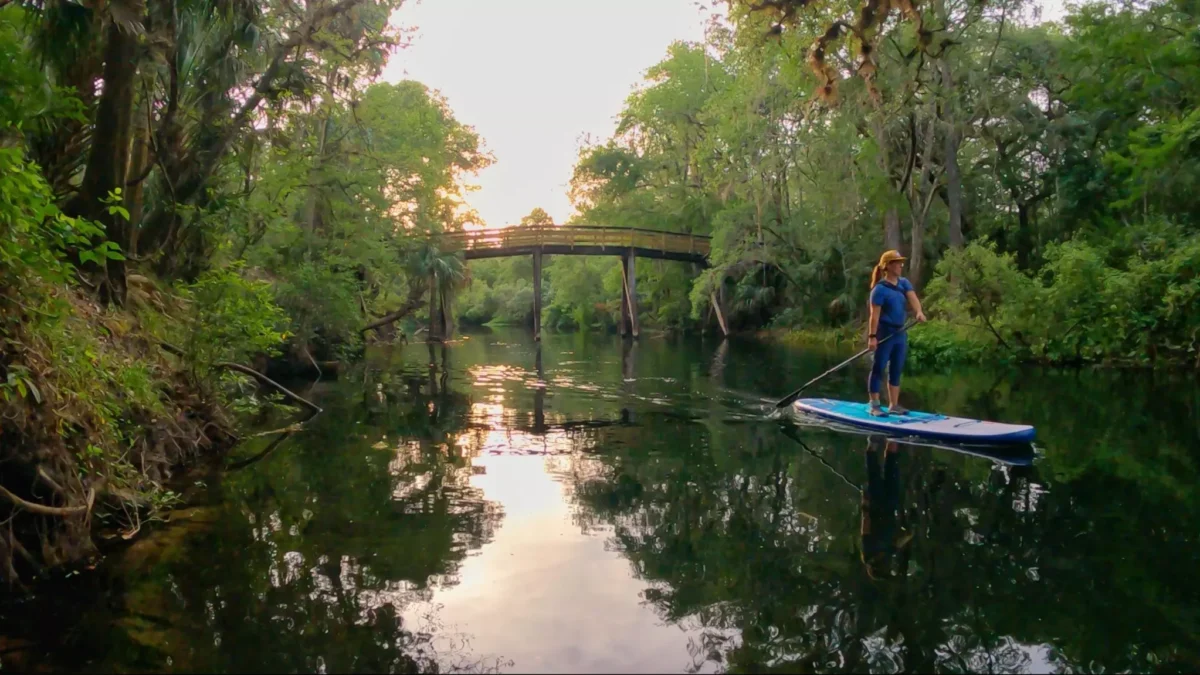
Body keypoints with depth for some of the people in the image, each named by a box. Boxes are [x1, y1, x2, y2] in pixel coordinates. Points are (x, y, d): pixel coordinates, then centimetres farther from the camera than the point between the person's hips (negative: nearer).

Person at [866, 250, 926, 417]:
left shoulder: (904, 283, 8)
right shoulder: (880, 289, -12)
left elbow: (912, 297, -9)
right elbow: (875, 314, -15)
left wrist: (919, 312, -30)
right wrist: (872, 336, -20)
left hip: (900, 332, 7)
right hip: (884, 332, -7)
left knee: (896, 370, 11)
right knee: (878, 369, -2)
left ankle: (893, 405, 19)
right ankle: (874, 406, 2)